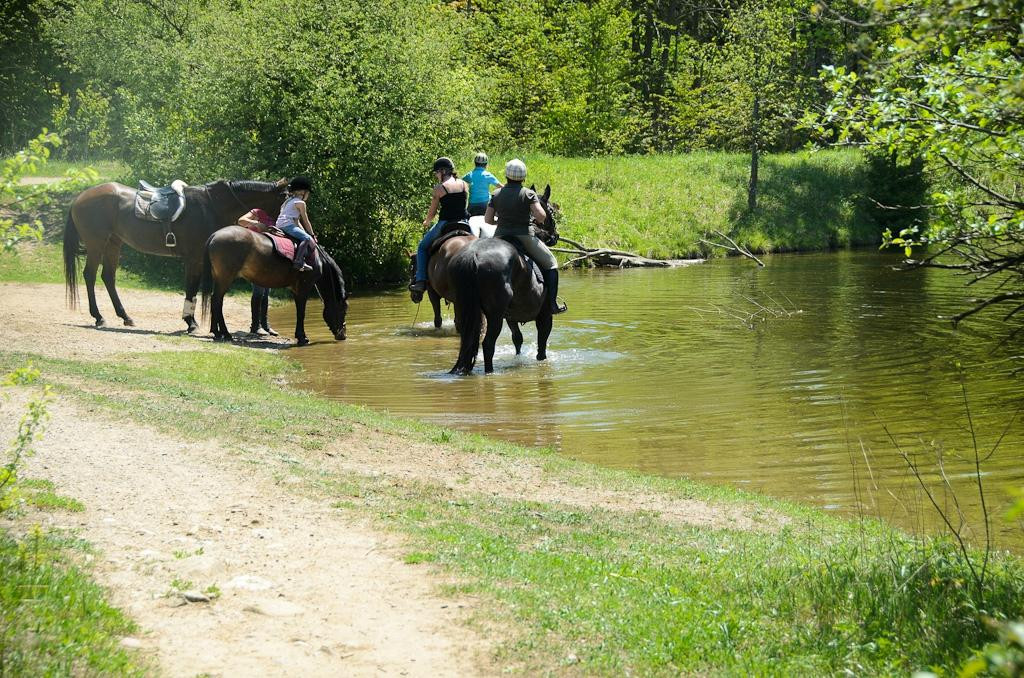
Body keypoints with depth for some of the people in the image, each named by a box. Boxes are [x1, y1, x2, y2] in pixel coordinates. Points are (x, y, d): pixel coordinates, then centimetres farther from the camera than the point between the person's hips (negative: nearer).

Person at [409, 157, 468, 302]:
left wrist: (427, 222, 20)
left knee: (422, 247, 16)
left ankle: (420, 281, 5)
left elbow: (433, 211, -1)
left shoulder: (439, 188, -8)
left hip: (445, 225, -4)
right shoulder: (464, 184, 5)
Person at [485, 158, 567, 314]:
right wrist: (540, 220, 6)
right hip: (524, 237, -4)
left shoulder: (496, 195, 4)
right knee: (550, 263, 11)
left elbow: (487, 219, 2)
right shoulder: (528, 194, -7)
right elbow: (541, 216, -16)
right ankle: (552, 303, 3)